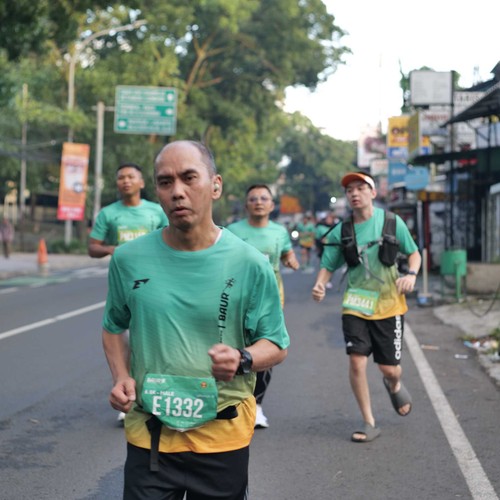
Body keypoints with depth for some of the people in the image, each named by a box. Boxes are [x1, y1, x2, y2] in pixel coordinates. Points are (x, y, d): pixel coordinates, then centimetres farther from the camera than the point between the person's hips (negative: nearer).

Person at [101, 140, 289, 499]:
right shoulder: (129, 260, -3)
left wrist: (242, 360, -21)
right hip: (148, 434, 1)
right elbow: (114, 328, 14)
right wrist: (121, 376, -3)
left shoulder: (250, 264, -8)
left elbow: (277, 346, -1)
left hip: (223, 436, -1)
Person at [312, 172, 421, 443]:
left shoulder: (391, 222, -4)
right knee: (357, 361, -12)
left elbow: (414, 253, 6)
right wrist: (319, 285, -18)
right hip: (355, 305, 1)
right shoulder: (341, 231, -1)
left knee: (390, 369, 4)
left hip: (388, 304, -1)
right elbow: (328, 266, 3)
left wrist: (411, 275, -14)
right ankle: (369, 423, 4)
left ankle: (394, 386, 43)